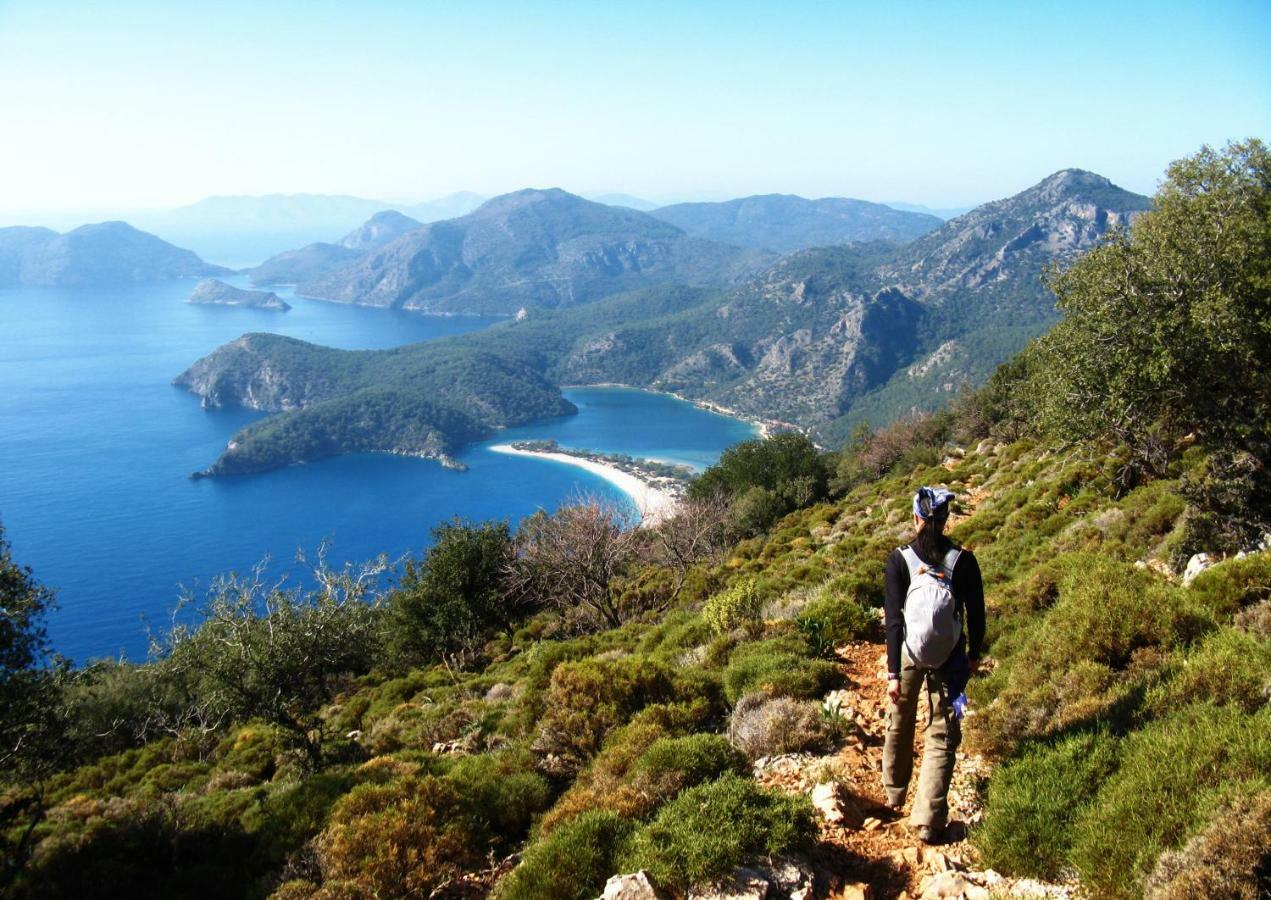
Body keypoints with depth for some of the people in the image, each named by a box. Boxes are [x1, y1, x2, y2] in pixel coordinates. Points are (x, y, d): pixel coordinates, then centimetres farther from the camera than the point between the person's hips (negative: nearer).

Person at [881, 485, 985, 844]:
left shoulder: (899, 560, -10)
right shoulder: (963, 560, -8)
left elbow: (893, 619, -13)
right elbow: (976, 614, -2)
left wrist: (893, 672, -11)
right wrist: (974, 654, 15)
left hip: (908, 655, 1)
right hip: (949, 660, 0)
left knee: (899, 725, 22)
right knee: (942, 736, 6)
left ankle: (894, 796, 41)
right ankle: (928, 822, -1)